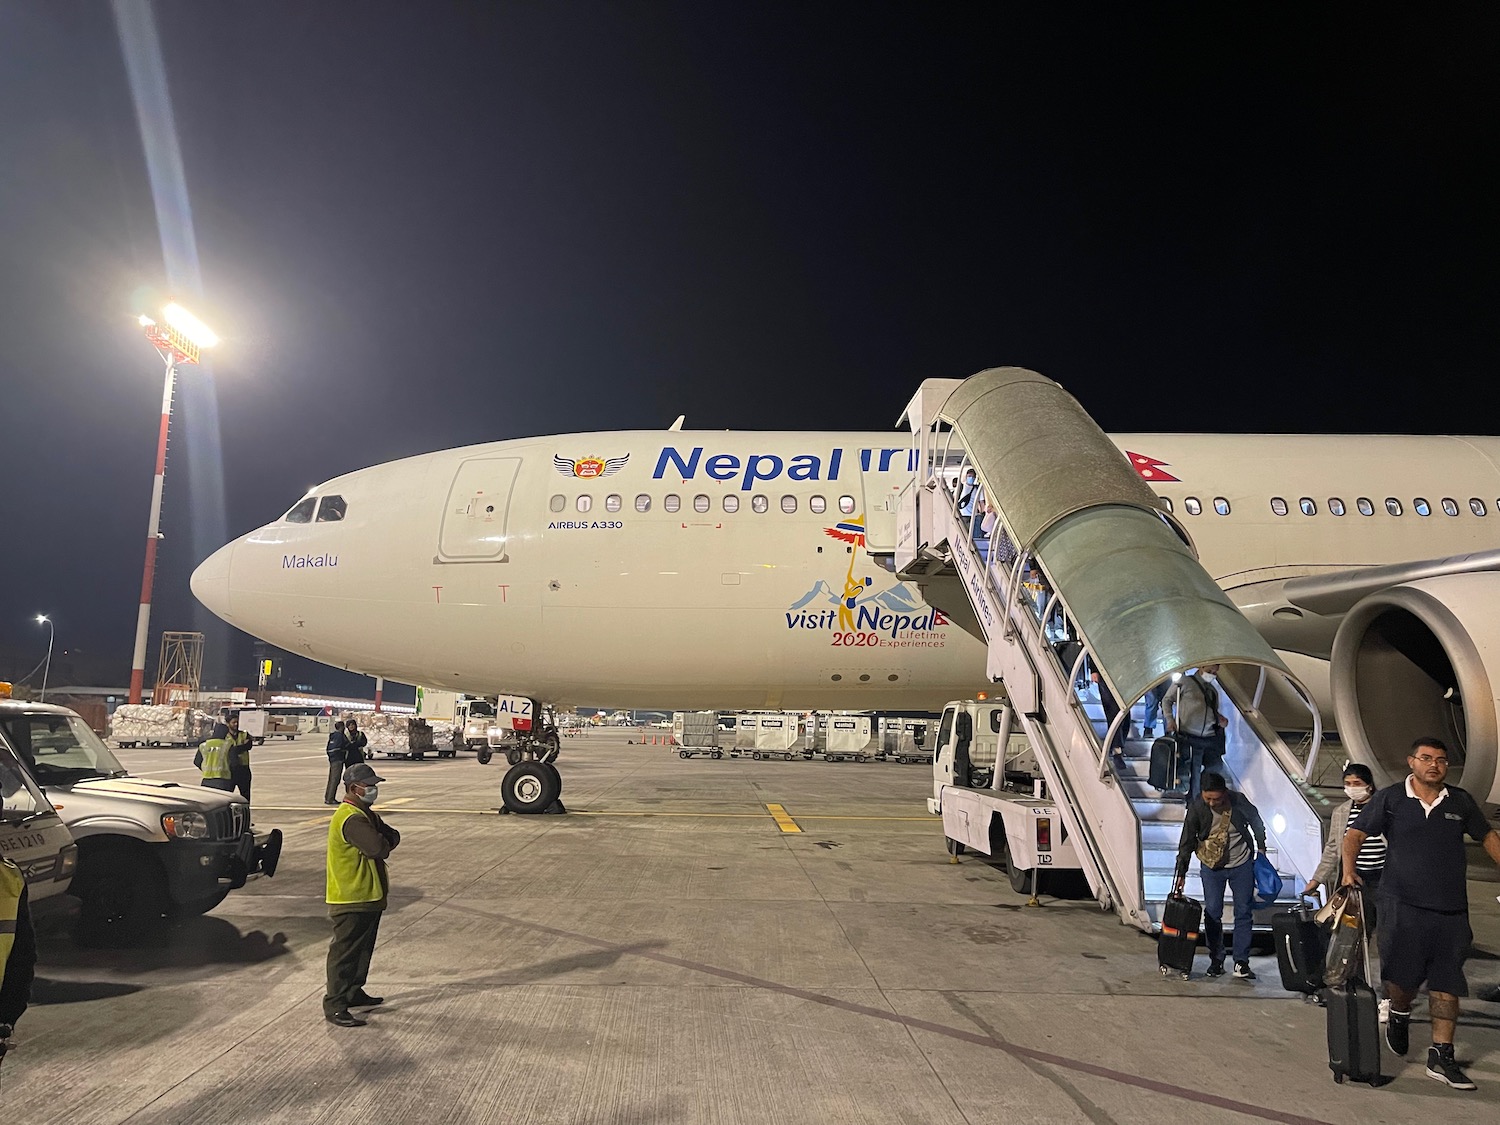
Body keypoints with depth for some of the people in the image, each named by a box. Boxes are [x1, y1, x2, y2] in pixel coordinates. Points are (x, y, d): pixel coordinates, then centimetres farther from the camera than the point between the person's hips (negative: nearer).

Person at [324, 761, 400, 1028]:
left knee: (363, 948, 20)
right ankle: (334, 1006, 5)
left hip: (369, 895, 10)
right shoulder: (351, 819, -22)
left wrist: (384, 841, -13)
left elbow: (393, 837, 9)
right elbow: (377, 848, -32)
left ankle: (354, 993, 33)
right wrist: (385, 843, -10)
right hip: (351, 898, -10)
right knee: (345, 952, -3)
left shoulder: (367, 815, 13)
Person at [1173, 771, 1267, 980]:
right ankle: (1216, 961, 13)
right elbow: (1186, 843, -11)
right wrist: (1181, 873, -13)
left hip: (1242, 864, 0)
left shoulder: (1239, 802, -16)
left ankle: (1241, 963, 8)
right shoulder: (1196, 809, -17)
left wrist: (1261, 849, 10)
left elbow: (1256, 823, 6)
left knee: (1243, 912, 2)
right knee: (1212, 913, 1)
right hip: (1211, 867, 0)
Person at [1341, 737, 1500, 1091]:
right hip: (1403, 905, -3)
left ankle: (1441, 1058, 13)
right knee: (1402, 975, -4)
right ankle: (1399, 1016, 28)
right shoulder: (1390, 799, -1)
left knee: (1446, 983, 5)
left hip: (1451, 910, 3)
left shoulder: (1460, 801, 8)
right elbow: (1354, 835, -4)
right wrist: (1349, 869, -20)